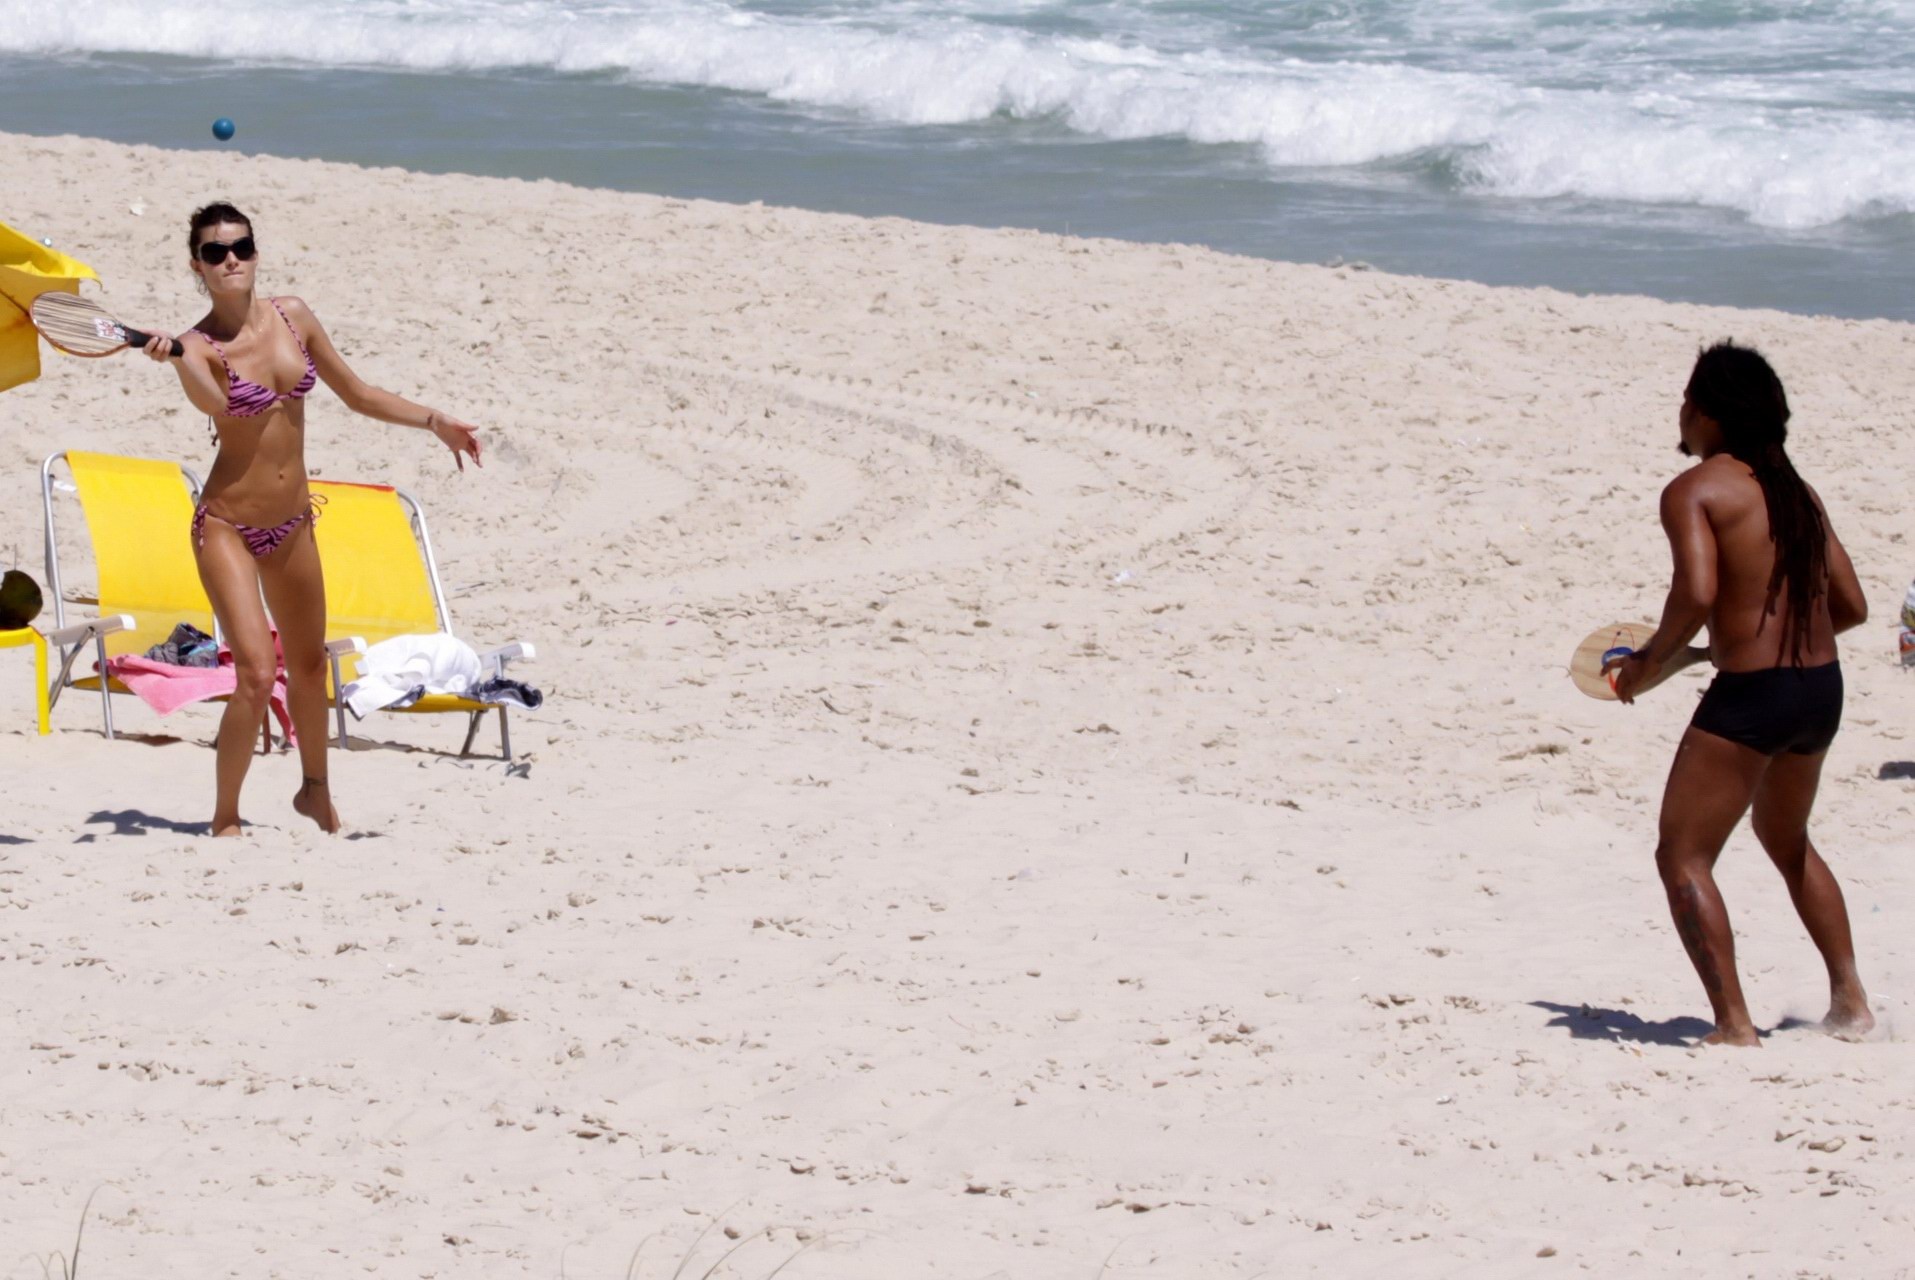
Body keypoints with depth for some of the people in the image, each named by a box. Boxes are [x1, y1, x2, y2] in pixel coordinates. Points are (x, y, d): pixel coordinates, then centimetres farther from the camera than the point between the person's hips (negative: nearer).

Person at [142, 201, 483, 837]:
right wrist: (180, 360, -58)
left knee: (309, 666, 19)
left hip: (291, 524, 6)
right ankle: (225, 819, -2)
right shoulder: (199, 345, -16)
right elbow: (214, 403, -39)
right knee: (257, 674, -17)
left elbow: (357, 394, 11)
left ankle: (316, 790, 42)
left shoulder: (292, 317, 0)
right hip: (228, 527, -6)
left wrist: (434, 420, 5)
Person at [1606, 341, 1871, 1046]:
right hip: (1822, 689, 8)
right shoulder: (1796, 491, 12)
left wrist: (1648, 661, -9)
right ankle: (1850, 1000, 31)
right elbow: (1851, 606, 13)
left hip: (1749, 696, -8)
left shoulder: (1694, 491, -10)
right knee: (1788, 843, 30)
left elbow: (1696, 593, -24)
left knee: (1682, 856, 1)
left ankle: (1734, 1026, -8)